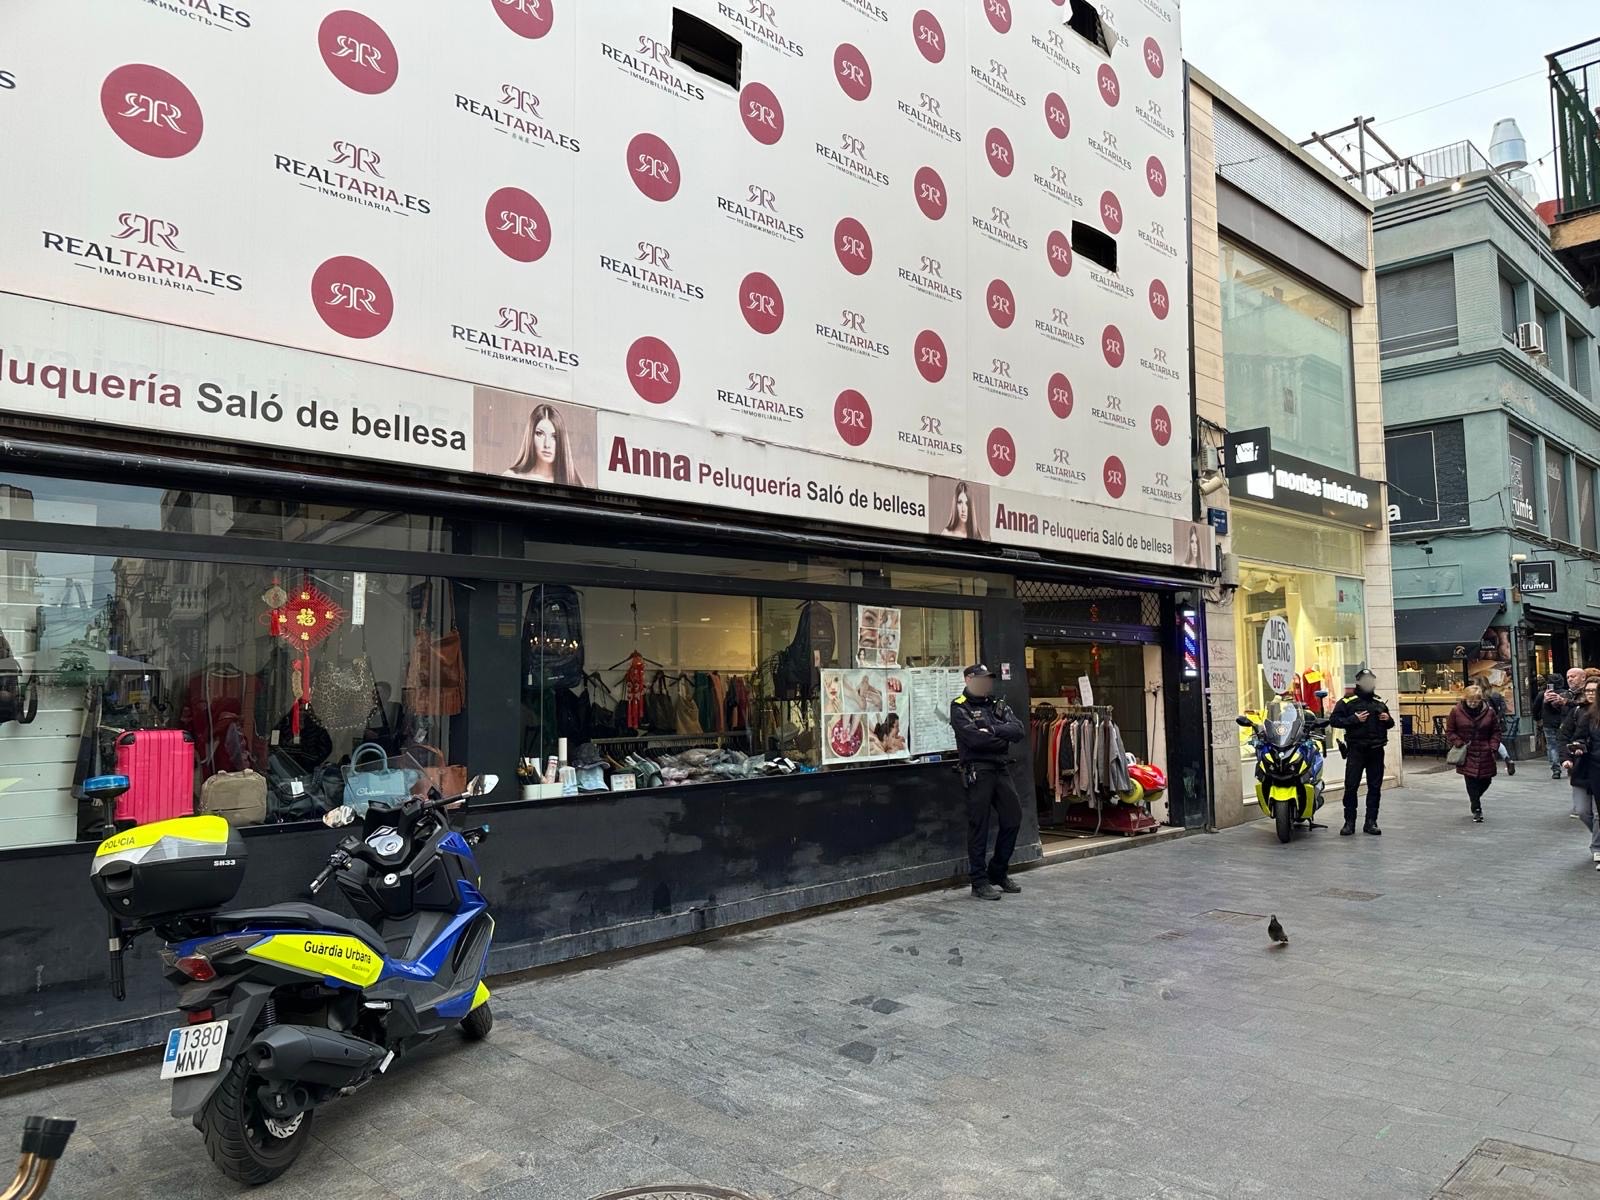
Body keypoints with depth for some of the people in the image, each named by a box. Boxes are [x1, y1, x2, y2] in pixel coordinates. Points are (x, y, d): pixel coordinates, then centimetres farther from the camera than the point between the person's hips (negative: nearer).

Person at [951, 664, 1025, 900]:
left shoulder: (997, 705, 16)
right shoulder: (960, 707, -3)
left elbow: (1018, 730, -1)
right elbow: (974, 738, -17)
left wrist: (992, 730, -15)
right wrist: (1002, 738, -4)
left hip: (1002, 769, 7)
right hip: (978, 771, -7)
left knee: (1013, 818, 9)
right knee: (979, 826, -2)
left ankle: (998, 873, 25)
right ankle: (980, 883, 5)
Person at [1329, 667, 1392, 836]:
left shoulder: (1380, 703, 16)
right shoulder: (1347, 702, -1)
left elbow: (1390, 724, 27)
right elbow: (1334, 720, -8)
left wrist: (1388, 719, 4)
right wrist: (1354, 719, -17)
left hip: (1376, 751, 5)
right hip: (1356, 750, -5)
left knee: (1375, 787, 6)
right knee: (1351, 786, -5)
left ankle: (1371, 822, 14)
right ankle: (1349, 822, 3)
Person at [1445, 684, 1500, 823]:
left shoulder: (1489, 712, 0)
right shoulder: (1456, 712, -5)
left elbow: (1496, 732, 7)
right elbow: (1449, 731, 2)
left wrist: (1493, 747, -4)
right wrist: (1459, 744, -11)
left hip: (1484, 754, 2)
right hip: (1467, 754, -2)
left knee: (1486, 780, 9)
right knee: (1471, 781, -7)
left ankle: (1475, 799, 38)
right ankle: (1476, 809, 1)